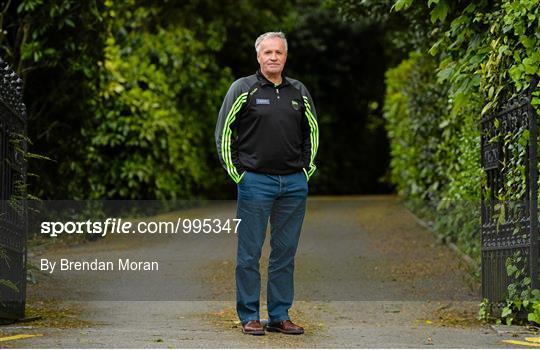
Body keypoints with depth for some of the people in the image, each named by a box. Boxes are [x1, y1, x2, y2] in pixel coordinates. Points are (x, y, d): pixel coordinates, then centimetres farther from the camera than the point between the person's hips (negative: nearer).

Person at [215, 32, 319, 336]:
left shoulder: (299, 92, 11)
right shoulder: (243, 89, -2)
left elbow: (312, 132, 21)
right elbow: (224, 132, -1)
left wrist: (306, 169, 12)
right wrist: (237, 172, -5)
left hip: (294, 183, 4)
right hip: (256, 182, -4)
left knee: (286, 253, 8)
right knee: (250, 253, 0)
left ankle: (280, 316, 15)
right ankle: (249, 316, 7)